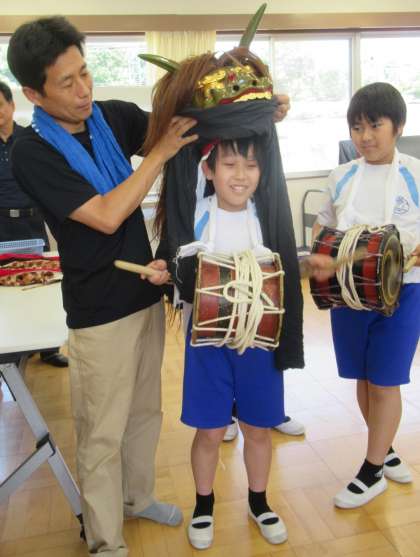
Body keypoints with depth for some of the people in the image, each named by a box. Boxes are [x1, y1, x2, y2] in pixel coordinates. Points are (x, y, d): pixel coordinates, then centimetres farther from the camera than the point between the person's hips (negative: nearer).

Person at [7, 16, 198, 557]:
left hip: (147, 293, 6)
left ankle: (137, 497, 44)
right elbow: (106, 217, -23)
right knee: (102, 435, 7)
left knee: (145, 412, 21)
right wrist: (161, 152, -20)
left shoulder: (115, 116, -1)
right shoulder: (31, 152, -15)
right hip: (99, 311, -5)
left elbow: (182, 128, 5)